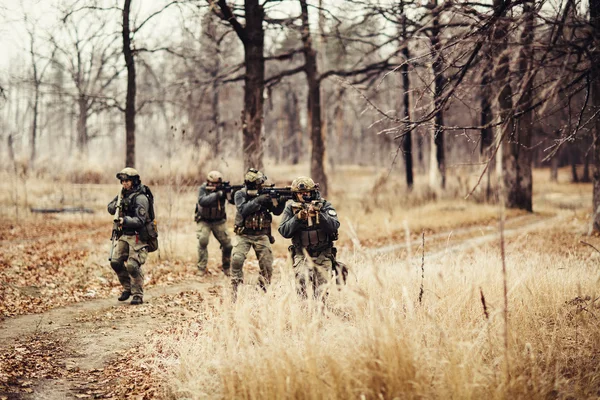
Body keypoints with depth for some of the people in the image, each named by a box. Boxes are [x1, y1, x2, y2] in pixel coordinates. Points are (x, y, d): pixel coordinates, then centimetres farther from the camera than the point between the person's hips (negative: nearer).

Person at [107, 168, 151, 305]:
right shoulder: (123, 194, 9)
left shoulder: (140, 198, -15)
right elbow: (110, 208, 18)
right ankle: (127, 288, 18)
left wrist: (125, 220, -37)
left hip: (137, 236, -8)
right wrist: (116, 205, -4)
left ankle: (138, 295, -1)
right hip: (124, 235, 8)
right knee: (115, 262, 0)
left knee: (133, 265, -14)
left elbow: (140, 221, -22)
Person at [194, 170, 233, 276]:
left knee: (227, 245, 0)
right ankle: (201, 268, -13)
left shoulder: (223, 189, -10)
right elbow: (202, 201, -34)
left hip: (219, 221, 3)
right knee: (203, 240, -23)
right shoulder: (203, 189, -17)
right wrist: (217, 195, -41)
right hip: (204, 221, -2)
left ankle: (226, 268, 23)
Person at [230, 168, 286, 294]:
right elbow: (243, 210, -22)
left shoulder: (265, 193, 2)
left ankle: (263, 289, 16)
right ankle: (236, 289, -6)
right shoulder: (240, 194, -6)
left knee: (267, 264, -2)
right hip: (244, 235, -2)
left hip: (262, 235, 3)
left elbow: (277, 211, -3)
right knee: (237, 259, -19)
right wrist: (258, 200, -30)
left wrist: (281, 201, -21)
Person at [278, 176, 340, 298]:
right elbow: (284, 231, -4)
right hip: (301, 254, 0)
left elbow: (334, 226, -15)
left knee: (321, 291, 0)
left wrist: (318, 215, -29)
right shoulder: (291, 208, 2)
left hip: (323, 255, 0)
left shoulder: (324, 205, -1)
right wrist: (297, 218, -18)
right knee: (301, 280, -20)